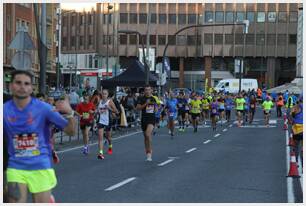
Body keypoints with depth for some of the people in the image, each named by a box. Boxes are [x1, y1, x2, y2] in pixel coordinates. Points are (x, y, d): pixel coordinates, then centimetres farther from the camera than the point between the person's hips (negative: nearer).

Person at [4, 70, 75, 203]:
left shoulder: (43, 108, -8)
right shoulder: (5, 110, -3)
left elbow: (70, 131, -7)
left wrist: (69, 113, -28)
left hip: (41, 167, -1)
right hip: (15, 168, 1)